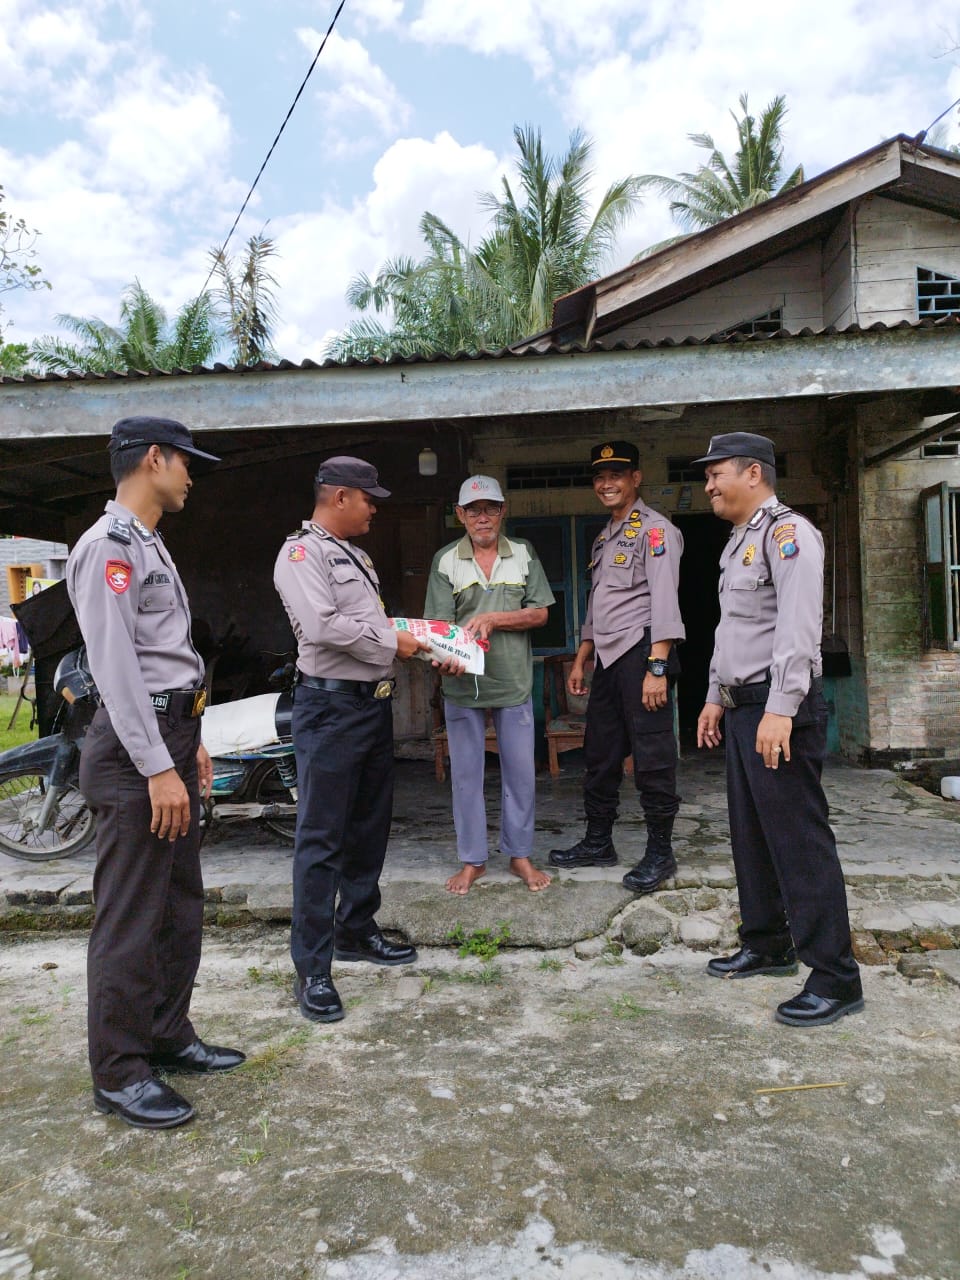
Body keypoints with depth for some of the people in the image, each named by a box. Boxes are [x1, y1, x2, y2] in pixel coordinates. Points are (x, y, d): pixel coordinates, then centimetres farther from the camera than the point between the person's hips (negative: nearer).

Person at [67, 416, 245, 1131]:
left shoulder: (149, 545, 18)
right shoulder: (108, 544, -13)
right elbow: (114, 665, -20)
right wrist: (158, 768, -21)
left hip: (172, 738, 10)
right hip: (134, 751, -10)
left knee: (181, 904, 16)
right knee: (131, 919, -1)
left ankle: (168, 1037, 30)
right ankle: (119, 1074, 13)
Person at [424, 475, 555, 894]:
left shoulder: (523, 554, 5)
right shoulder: (445, 561, 2)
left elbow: (539, 613, 1)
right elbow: (440, 624, -4)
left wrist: (492, 619, -13)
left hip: (514, 683, 1)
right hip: (462, 684, 0)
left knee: (521, 772, 7)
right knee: (465, 774, 7)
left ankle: (520, 855, 23)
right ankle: (472, 860, 21)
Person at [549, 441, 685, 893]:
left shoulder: (654, 530, -6)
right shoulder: (604, 538, 21)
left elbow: (664, 601, -15)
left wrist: (657, 668, -22)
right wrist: (580, 661, 22)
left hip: (640, 652, -9)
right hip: (607, 658, 9)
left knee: (652, 756, -2)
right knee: (599, 754, 14)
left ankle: (660, 852, 9)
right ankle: (598, 842, 27)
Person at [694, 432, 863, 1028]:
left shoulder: (786, 532, -11)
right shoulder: (740, 542, 19)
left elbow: (798, 627, -22)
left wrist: (781, 710, -27)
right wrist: (717, 698, 22)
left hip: (781, 710, -10)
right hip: (744, 709, 10)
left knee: (799, 840, -7)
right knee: (752, 836, 16)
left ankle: (835, 979, 2)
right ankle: (767, 947, 29)